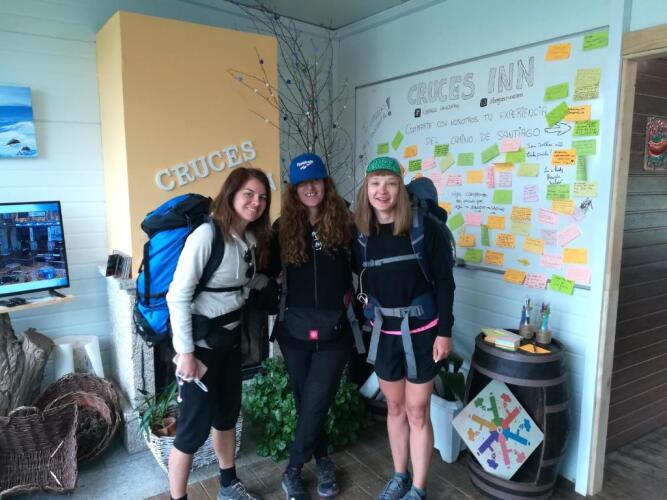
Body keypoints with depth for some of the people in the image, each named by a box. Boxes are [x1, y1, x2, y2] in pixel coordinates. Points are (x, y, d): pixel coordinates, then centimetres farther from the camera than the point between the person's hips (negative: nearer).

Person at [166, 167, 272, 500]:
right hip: (201, 341, -8)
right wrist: (185, 352, -20)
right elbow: (177, 297, -21)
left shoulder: (252, 238, 4)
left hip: (230, 337, 8)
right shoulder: (207, 235, -21)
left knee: (227, 413, 20)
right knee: (195, 425, 1)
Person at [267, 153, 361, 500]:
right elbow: (270, 270, 6)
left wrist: (349, 291, 1)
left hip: (333, 329, -1)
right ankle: (322, 460, 37)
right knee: (306, 403, 14)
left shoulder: (342, 223, -3)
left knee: (315, 405, 0)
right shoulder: (283, 227, 0)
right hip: (294, 328, 2)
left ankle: (293, 470, 23)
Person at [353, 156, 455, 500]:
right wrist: (370, 318, 7)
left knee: (417, 412, 7)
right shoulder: (361, 233, -3)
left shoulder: (424, 228, -13)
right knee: (395, 407, 17)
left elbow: (444, 282, -10)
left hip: (421, 331, -3)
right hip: (383, 332, 4)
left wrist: (444, 331, -11)